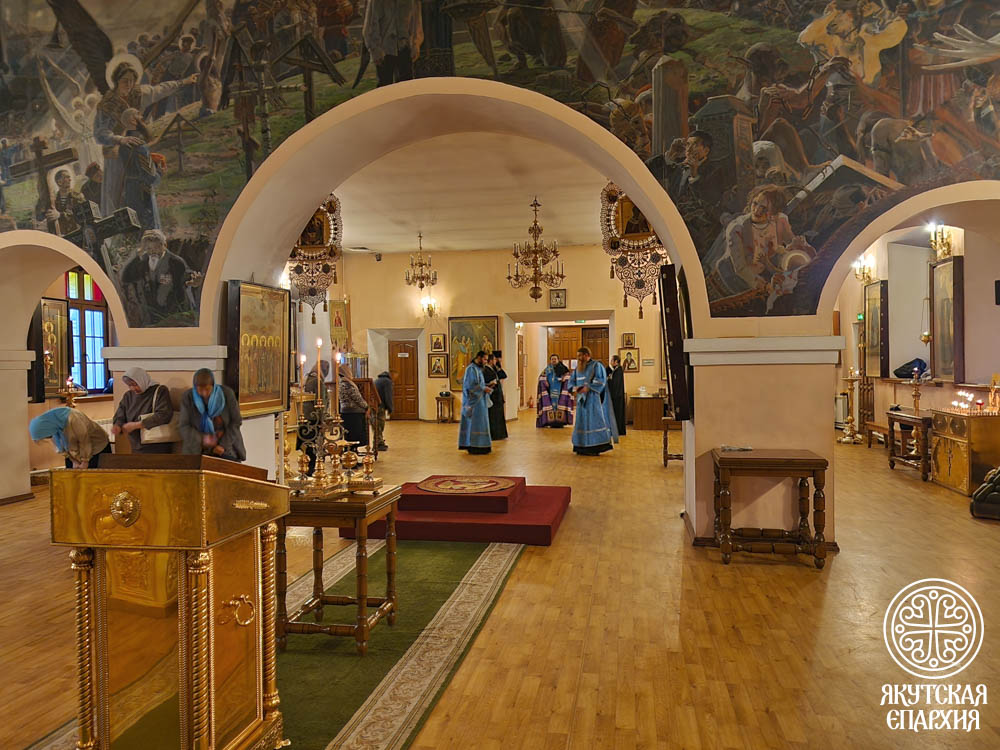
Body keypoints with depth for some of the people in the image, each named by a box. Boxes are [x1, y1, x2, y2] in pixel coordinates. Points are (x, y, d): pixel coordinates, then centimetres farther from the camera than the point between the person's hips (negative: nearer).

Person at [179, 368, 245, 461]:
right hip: (198, 448, 0)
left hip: (226, 443, 0)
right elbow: (185, 428, -5)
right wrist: (202, 438, -24)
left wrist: (224, 444, -13)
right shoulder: (188, 398, -6)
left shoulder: (227, 393, -8)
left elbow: (237, 421, -4)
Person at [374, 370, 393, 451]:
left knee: (377, 426, 13)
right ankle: (379, 444, -2)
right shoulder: (387, 381, -5)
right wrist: (390, 409, -1)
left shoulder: (377, 380, 21)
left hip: (373, 404, 8)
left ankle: (381, 443, 19)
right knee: (379, 426, -4)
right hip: (380, 406, -8)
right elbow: (388, 397, -10)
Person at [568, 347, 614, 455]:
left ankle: (596, 447, -7)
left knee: (594, 421, -9)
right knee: (582, 421, 5)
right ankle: (583, 447, 9)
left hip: (593, 399, -7)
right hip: (581, 399, 7)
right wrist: (574, 388, -5)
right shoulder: (578, 368, 16)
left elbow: (601, 381, -13)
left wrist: (588, 388, -21)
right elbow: (572, 381, 17)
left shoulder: (596, 366, -5)